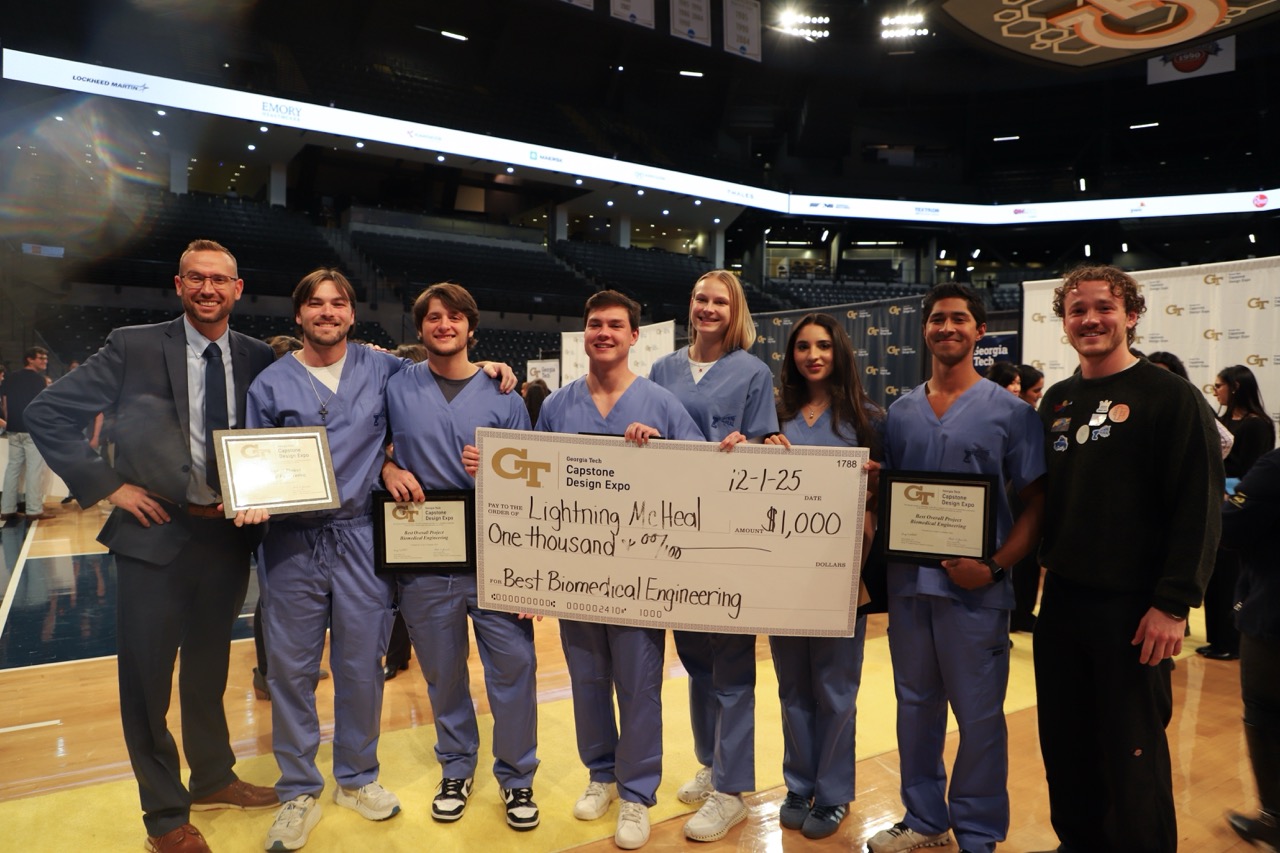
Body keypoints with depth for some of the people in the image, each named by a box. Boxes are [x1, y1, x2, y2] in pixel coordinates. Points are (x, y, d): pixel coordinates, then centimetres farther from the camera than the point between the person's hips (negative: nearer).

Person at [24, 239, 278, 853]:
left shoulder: (259, 359, 1)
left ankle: (213, 778, 41)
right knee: (147, 679, 8)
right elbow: (47, 414, -5)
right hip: (156, 534, -2)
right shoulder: (133, 348, -7)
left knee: (209, 670, 20)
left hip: (228, 534, 3)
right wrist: (107, 485, -10)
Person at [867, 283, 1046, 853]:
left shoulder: (1009, 411, -2)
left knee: (978, 715, 7)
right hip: (907, 581, 4)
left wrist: (993, 567, -15)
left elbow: (1036, 503, -3)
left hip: (974, 586, -4)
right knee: (915, 706, 15)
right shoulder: (900, 412, 9)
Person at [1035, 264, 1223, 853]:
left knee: (1132, 755, 7)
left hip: (1133, 607, -5)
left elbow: (1198, 510, -12)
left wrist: (1173, 603, -17)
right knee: (1064, 745, 15)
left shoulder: (1171, 398, -7)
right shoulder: (1056, 402, 10)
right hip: (1060, 600, 6)